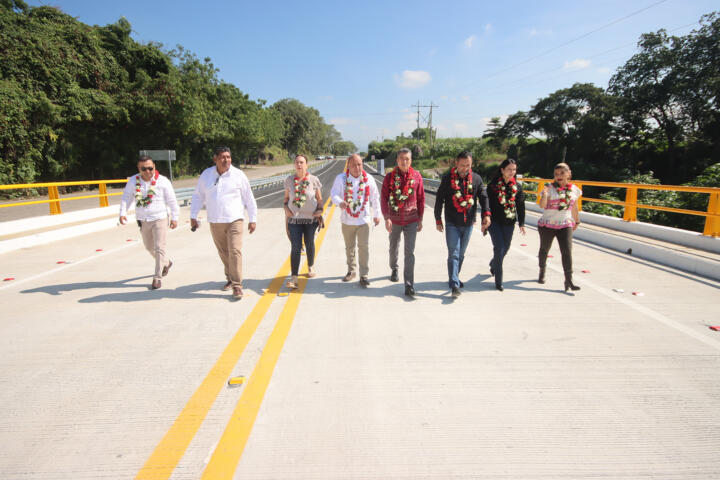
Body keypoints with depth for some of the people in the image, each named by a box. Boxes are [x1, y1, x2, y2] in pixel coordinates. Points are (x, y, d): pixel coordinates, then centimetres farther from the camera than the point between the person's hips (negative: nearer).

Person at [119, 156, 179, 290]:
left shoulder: (162, 181, -7)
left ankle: (157, 277, 0)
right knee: (149, 247, 18)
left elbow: (172, 201, -3)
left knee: (159, 248, -8)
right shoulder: (133, 181, 2)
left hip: (159, 219, -5)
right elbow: (126, 197, 7)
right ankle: (166, 263, 43)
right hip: (143, 221, 5)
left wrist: (174, 218, -2)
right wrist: (123, 213, -8)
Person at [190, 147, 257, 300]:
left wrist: (253, 219, 3)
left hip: (234, 220, -3)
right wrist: (193, 216, 8)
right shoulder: (206, 175, 5)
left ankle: (237, 285, -5)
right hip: (215, 222, 3)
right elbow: (198, 196, 13)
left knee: (235, 251, -11)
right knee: (223, 253, 12)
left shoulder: (238, 175, -1)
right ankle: (230, 278, 31)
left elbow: (249, 198, 3)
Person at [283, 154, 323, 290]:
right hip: (294, 219, 0)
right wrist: (286, 208, -5)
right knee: (295, 247, -7)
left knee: (309, 244, 15)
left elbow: (319, 198, 5)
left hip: (310, 218, 0)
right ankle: (294, 278, -7)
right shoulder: (289, 180, 3)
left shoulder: (314, 180, -1)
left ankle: (311, 267, 41)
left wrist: (320, 210, -10)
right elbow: (286, 197, 13)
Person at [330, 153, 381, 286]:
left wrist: (377, 214, 11)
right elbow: (334, 194, -10)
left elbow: (375, 197, 6)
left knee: (363, 248, -5)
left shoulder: (368, 179, -3)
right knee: (349, 248, 15)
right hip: (347, 220, 1)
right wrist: (340, 202, -33)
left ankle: (363, 275, 5)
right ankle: (351, 271, 32)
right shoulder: (341, 178, -5)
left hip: (363, 219, -1)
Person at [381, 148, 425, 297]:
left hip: (411, 221, -1)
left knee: (410, 253, -6)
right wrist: (386, 218, -15)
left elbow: (421, 198, 4)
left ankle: (409, 285, -1)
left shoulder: (416, 176, -2)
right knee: (394, 248, 20)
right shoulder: (390, 177, -4)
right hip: (394, 220, 1)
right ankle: (394, 269, 48)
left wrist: (420, 219, 5)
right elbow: (384, 198, -6)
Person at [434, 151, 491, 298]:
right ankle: (454, 285, -11)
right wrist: (438, 219, 1)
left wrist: (486, 214, -14)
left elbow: (483, 197, 2)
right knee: (453, 254, -9)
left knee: (461, 254, 15)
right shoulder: (447, 178, -3)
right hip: (452, 223, -3)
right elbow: (439, 200, 1)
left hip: (468, 223, 4)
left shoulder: (476, 178, 4)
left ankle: (454, 278, 32)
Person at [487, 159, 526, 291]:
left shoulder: (517, 186, 5)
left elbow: (521, 206, 9)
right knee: (499, 248, -9)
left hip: (509, 223, 4)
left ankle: (493, 264, 46)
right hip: (495, 222, -4)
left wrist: (521, 223, 6)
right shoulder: (493, 185, -5)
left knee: (505, 248, 13)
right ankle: (498, 281, 2)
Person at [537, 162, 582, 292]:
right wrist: (544, 195, -37)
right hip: (547, 225, -2)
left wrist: (576, 221, 22)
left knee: (567, 252, -9)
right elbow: (542, 205, -19)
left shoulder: (574, 189, 3)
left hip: (565, 225, 2)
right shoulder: (550, 188, -8)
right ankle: (542, 272, 36)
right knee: (544, 249, 14)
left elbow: (574, 207, 15)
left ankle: (569, 280, -8)